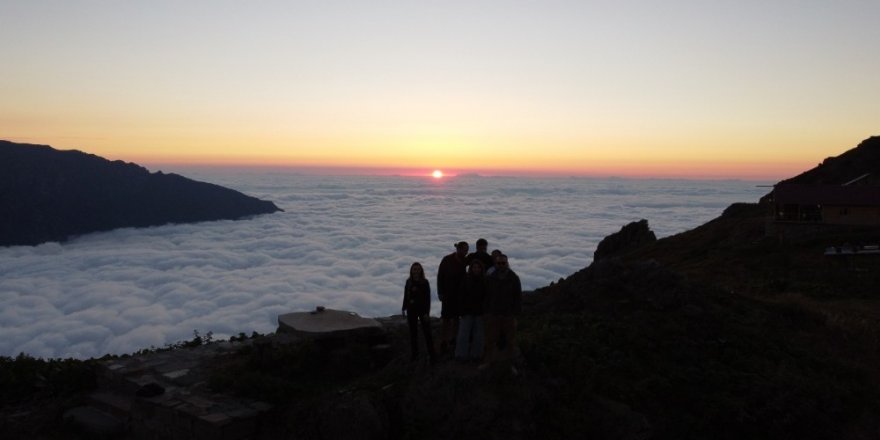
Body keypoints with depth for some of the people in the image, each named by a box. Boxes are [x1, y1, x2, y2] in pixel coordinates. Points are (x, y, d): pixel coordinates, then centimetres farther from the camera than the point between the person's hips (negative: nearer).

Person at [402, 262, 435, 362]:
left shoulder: (425, 282, -7)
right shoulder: (409, 282, 3)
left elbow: (428, 298, -9)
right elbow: (406, 296, 10)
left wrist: (427, 312, -13)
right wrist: (404, 308, 8)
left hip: (422, 310, -4)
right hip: (411, 310, 4)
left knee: (427, 332, -3)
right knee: (413, 332, 10)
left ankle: (431, 354, 1)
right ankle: (414, 354, 19)